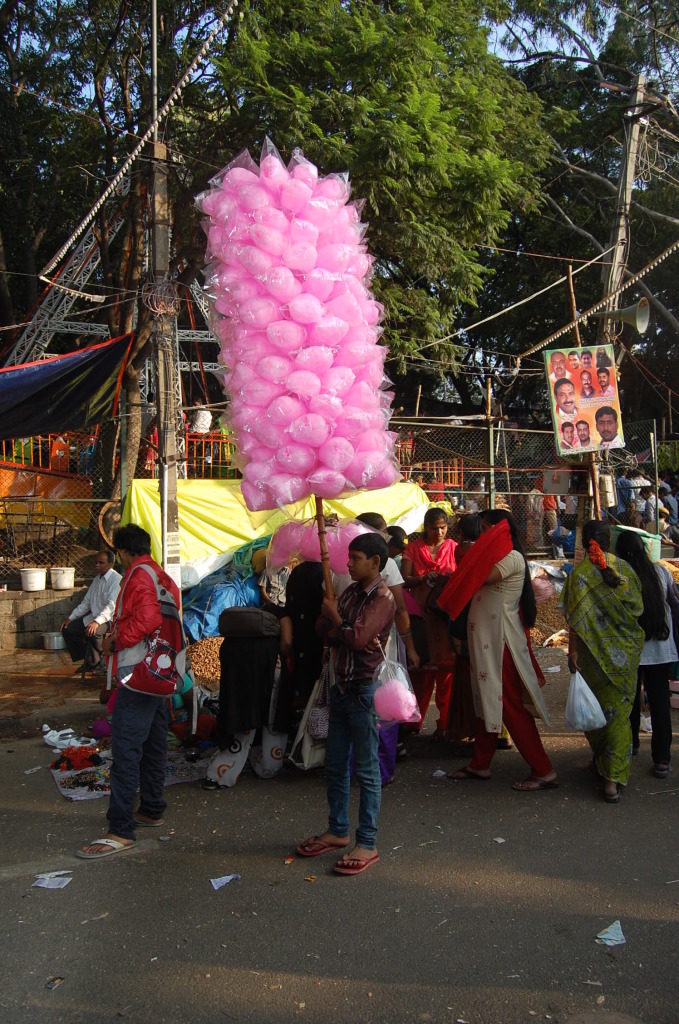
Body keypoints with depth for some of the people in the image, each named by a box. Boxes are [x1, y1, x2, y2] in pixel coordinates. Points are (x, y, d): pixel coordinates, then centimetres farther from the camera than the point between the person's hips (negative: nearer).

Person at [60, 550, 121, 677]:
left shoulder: (116, 579, -14)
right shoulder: (97, 579, 14)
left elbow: (112, 605, -25)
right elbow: (86, 602, 19)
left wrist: (97, 621, -37)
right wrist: (71, 618, 10)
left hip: (109, 619, -9)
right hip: (93, 617, 9)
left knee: (92, 633, -36)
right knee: (67, 629, 0)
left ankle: (95, 662, -5)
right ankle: (88, 659, 13)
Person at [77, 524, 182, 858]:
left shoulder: (138, 577, -14)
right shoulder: (164, 578, 14)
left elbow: (146, 620, -27)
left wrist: (114, 642, -15)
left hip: (138, 674, -10)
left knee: (125, 748, -9)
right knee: (154, 744, 17)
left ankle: (121, 831, -7)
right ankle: (152, 809, 29)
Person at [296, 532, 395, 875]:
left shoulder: (383, 598, -14)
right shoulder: (351, 592, 10)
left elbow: (357, 638, -24)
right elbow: (325, 630, 4)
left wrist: (335, 617, -9)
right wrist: (344, 633, -16)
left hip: (365, 690, -8)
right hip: (342, 687, 8)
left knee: (366, 769, 1)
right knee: (335, 765, 16)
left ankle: (367, 844, 11)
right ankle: (337, 831, 31)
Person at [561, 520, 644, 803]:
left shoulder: (580, 573, -9)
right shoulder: (624, 568, 0)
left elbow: (576, 618, -14)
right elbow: (638, 607, 2)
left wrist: (572, 651, -11)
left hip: (595, 652, -2)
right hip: (625, 651, 2)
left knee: (593, 707, 17)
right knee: (619, 710, 6)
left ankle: (601, 760, 33)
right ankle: (613, 777, 2)